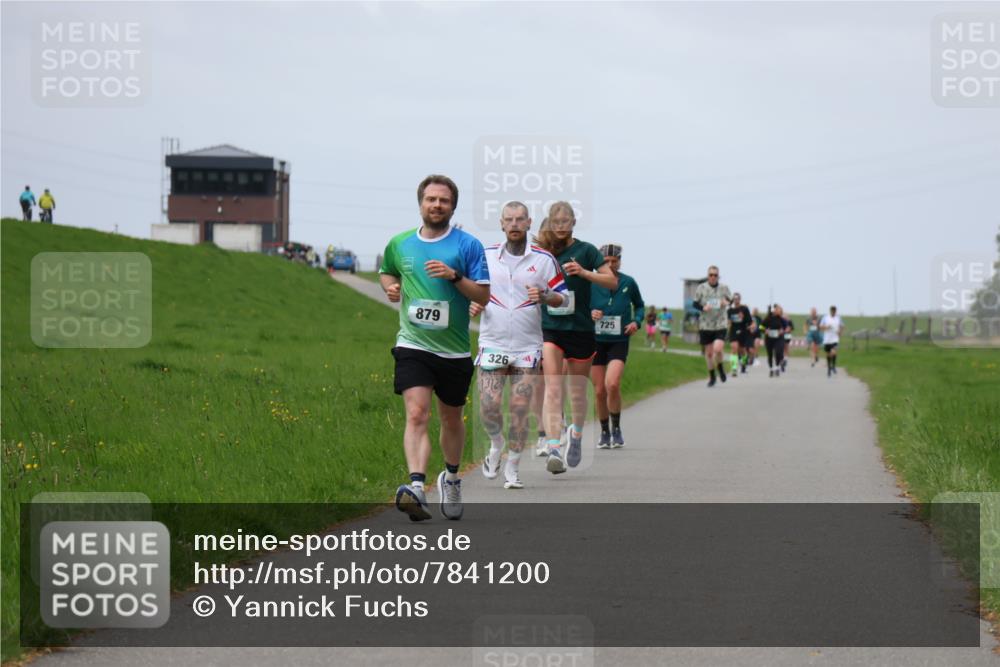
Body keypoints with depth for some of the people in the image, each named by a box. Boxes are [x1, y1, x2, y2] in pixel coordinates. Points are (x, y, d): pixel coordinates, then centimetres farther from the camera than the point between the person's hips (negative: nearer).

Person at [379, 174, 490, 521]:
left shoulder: (467, 245, -2)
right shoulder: (399, 244, 6)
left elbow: (483, 296, -4)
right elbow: (386, 272, 26)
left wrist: (454, 276, -18)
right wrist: (390, 286, 4)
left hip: (455, 350, 0)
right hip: (413, 346, 0)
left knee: (451, 418, 16)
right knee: (417, 414, -18)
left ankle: (451, 477, 40)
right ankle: (417, 487, -31)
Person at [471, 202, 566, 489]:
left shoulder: (544, 259, 1)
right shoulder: (485, 256, 5)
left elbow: (562, 297, 5)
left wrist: (544, 296, -16)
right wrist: (473, 304, -4)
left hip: (528, 346, -1)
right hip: (492, 343, 1)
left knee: (520, 409, -4)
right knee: (489, 406, -9)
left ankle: (512, 468, 8)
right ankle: (496, 445, 21)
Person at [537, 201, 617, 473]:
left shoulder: (585, 250, -1)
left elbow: (612, 281, -7)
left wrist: (584, 272, -19)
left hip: (580, 330, 0)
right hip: (549, 329, 0)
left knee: (578, 392, 11)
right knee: (553, 389, -15)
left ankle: (576, 433, 39)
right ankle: (553, 450, -23)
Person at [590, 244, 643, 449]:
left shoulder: (628, 283, -1)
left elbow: (640, 306, 15)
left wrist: (636, 321, -4)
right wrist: (589, 314, -17)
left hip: (619, 342, -1)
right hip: (596, 341, 1)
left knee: (612, 384, -20)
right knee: (599, 391, 4)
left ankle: (616, 429, -1)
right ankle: (604, 432, 23)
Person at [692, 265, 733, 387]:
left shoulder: (724, 288, 1)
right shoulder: (701, 288, -1)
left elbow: (730, 300, 14)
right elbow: (695, 304, 3)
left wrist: (727, 302, -10)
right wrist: (703, 308, -17)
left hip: (720, 325, -1)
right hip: (705, 325, 1)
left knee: (718, 349, -18)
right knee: (709, 352, 7)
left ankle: (720, 368, 13)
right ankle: (712, 376, 25)